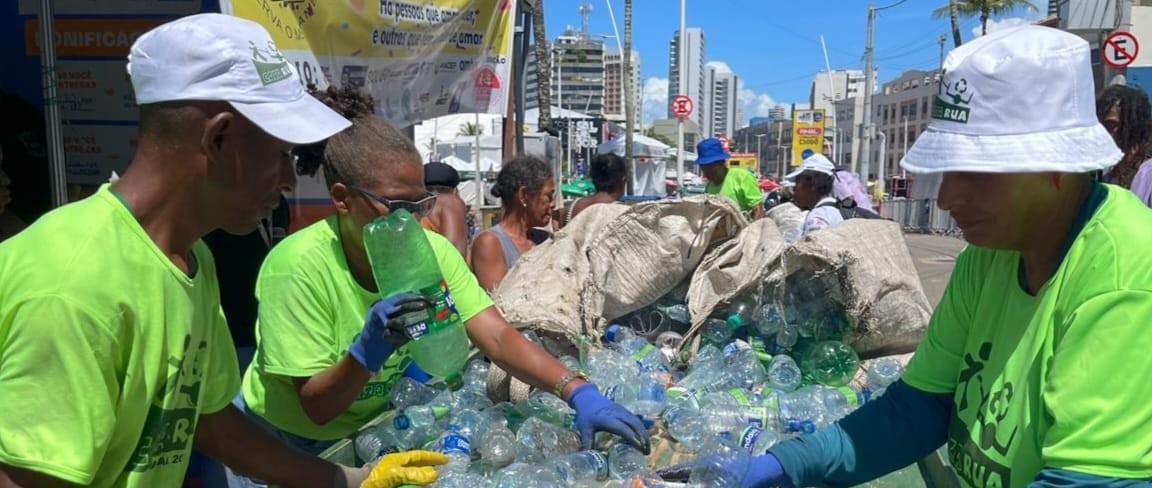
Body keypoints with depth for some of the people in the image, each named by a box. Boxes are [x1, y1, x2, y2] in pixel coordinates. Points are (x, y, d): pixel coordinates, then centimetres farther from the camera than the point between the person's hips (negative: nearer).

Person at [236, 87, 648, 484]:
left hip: (373, 423, 3)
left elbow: (497, 338, -21)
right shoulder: (299, 267, -25)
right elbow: (317, 407, -21)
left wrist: (578, 393, -34)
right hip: (292, 444, -3)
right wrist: (367, 349, -38)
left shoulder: (430, 250, -13)